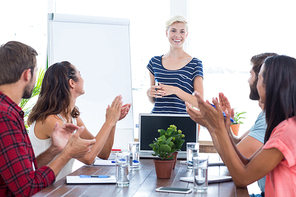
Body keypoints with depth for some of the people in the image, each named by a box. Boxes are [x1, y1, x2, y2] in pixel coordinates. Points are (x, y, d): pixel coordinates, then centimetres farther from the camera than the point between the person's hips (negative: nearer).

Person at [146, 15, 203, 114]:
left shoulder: (195, 64, 2)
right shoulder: (154, 62, 11)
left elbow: (200, 102, -3)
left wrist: (175, 90, -13)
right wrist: (149, 93, -1)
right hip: (157, 116, 3)